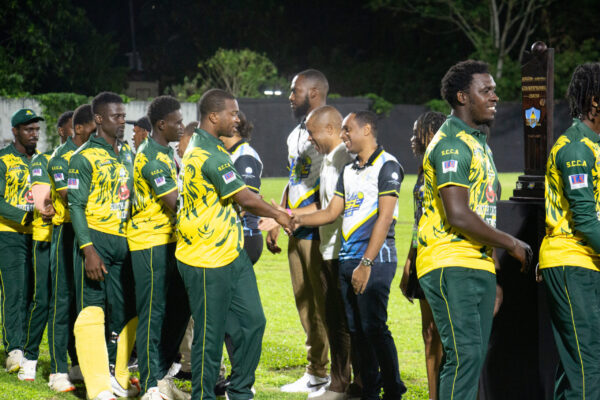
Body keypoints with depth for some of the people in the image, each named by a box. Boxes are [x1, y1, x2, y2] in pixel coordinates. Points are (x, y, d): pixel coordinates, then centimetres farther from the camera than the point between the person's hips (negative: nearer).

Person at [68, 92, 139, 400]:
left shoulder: (128, 153, 13)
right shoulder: (84, 157, -7)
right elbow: (76, 206, -10)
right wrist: (88, 250, -18)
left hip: (125, 241, 7)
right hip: (96, 240, -7)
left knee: (126, 312, 10)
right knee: (92, 313, -7)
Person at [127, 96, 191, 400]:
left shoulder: (166, 152, 15)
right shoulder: (151, 157, -18)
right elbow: (175, 202, -23)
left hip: (168, 241, 10)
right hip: (150, 243, -10)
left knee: (178, 309, 13)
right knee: (153, 314, -6)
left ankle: (161, 375, 23)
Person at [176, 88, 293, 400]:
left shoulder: (202, 148, 14)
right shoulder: (210, 155, -21)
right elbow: (245, 198, -16)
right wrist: (277, 215, 0)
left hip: (231, 254, 10)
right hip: (207, 260, -10)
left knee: (252, 321, 10)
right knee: (210, 334, -1)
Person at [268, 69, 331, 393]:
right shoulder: (296, 135, 17)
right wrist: (276, 224, 20)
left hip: (320, 232, -9)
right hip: (297, 233, 9)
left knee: (326, 306, -6)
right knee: (305, 304, 13)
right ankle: (315, 373, 21)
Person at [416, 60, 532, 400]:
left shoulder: (479, 142, 20)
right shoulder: (452, 143, -12)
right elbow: (458, 215, -21)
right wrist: (511, 244, -11)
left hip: (480, 266, 10)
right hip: (451, 266, -10)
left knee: (474, 356, 8)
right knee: (465, 354, -15)